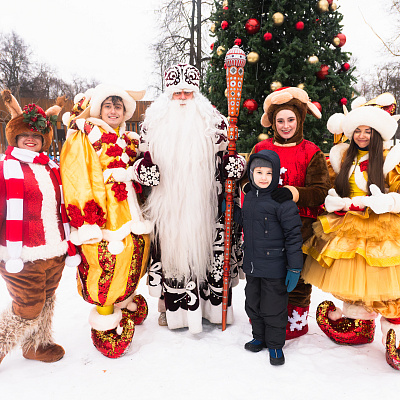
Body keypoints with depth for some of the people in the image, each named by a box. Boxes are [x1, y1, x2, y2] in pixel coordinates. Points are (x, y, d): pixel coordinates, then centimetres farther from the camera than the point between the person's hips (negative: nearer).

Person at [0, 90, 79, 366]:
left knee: (46, 302, 19)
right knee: (28, 309, 1)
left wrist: (70, 248, 14)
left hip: (55, 253, 6)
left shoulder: (52, 169, 13)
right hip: (23, 257, -6)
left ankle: (38, 345, 40)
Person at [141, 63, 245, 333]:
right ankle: (171, 306, 22)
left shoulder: (212, 122, 4)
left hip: (204, 203, -1)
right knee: (171, 248, 5)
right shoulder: (155, 123, 8)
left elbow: (227, 154, 7)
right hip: (168, 203, 1)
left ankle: (212, 304, 22)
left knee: (205, 248, 5)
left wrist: (236, 163, -14)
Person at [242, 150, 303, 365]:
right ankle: (259, 337, 40)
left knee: (273, 308, 8)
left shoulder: (282, 200, -15)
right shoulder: (249, 197, 7)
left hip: (274, 268, -6)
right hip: (251, 266, 7)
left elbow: (293, 234, -14)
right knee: (253, 305, 19)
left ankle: (275, 345, 28)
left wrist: (295, 268, -14)